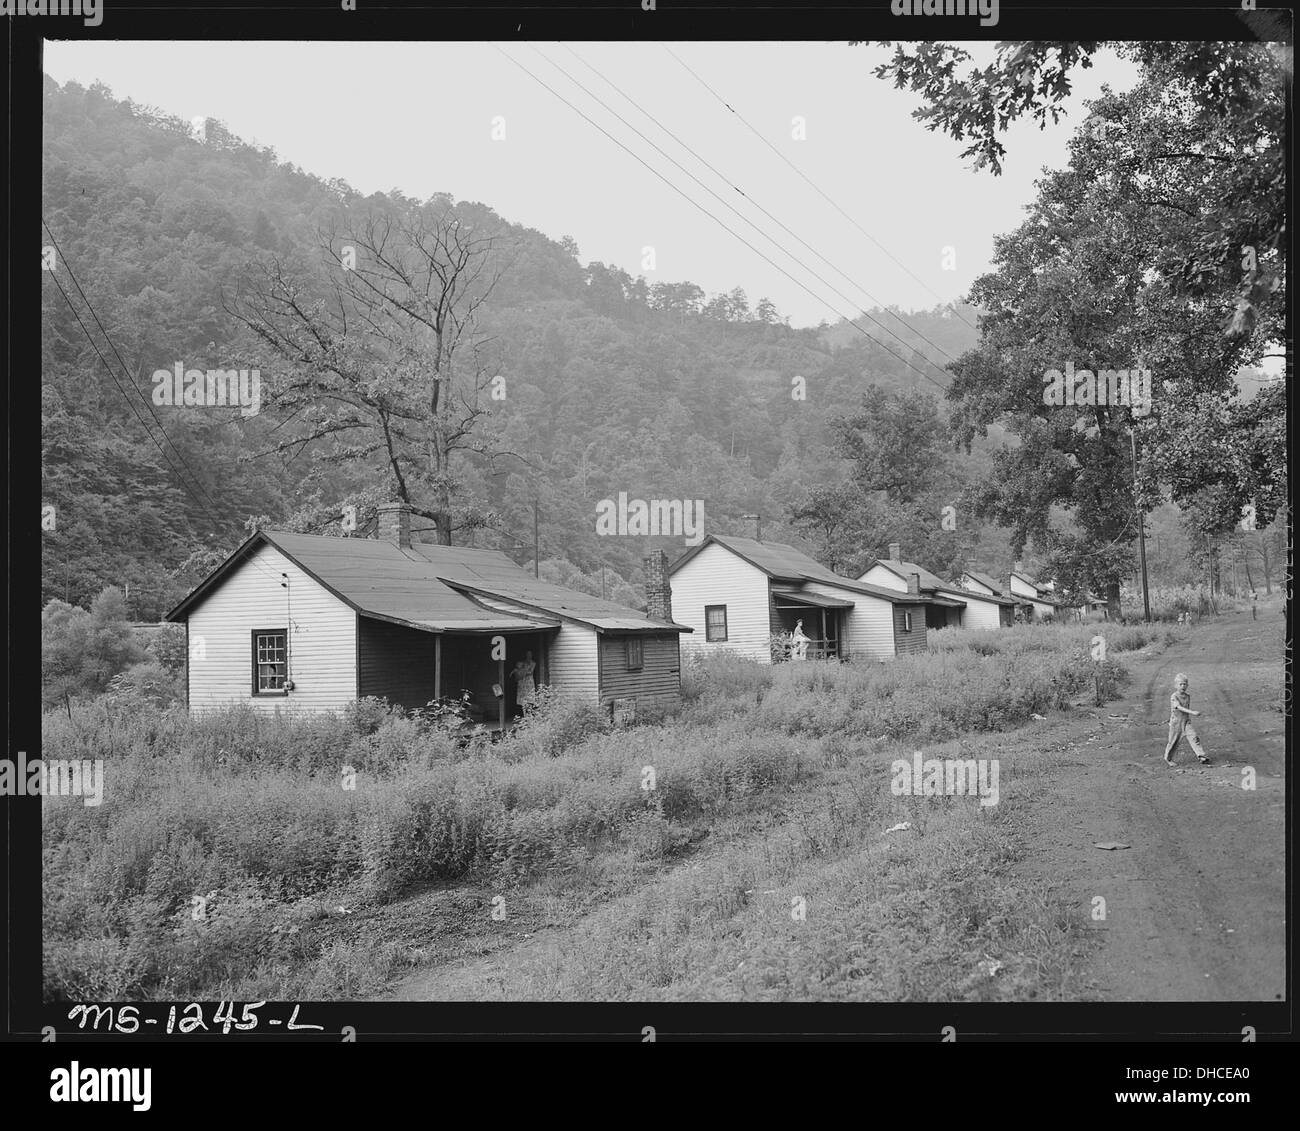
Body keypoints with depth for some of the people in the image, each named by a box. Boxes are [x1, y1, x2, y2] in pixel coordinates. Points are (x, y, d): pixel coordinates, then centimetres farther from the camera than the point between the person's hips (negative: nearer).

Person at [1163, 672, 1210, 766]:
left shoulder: (1188, 697, 5)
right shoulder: (1173, 697, -15)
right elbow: (1180, 708, -27)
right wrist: (1192, 712, -37)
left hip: (1186, 721, 5)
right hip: (1176, 722, -5)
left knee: (1194, 737, -12)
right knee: (1173, 741, 6)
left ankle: (1201, 756, -15)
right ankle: (1168, 759, 24)